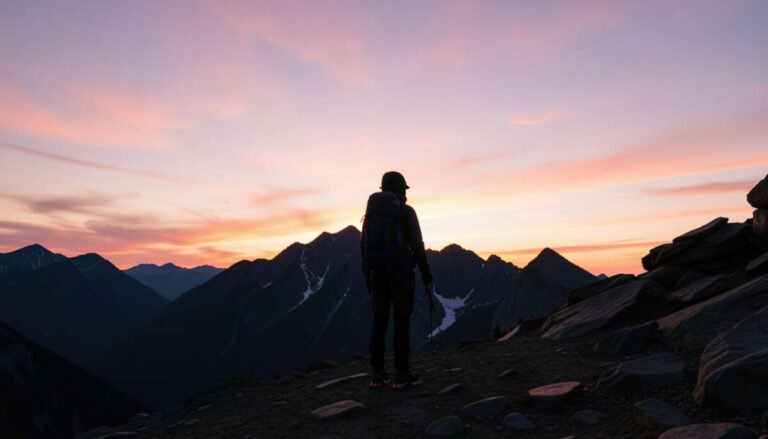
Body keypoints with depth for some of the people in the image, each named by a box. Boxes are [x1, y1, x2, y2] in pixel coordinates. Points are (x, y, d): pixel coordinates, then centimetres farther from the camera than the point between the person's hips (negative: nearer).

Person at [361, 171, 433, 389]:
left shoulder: (371, 212, 9)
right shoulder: (406, 212, -6)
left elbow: (364, 246, 9)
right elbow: (417, 247, -9)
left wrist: (368, 275, 17)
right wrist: (427, 277, -3)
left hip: (377, 271, 5)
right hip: (400, 271, -5)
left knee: (379, 320, 7)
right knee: (401, 320, -2)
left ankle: (378, 373, 8)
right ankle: (402, 374, 0)